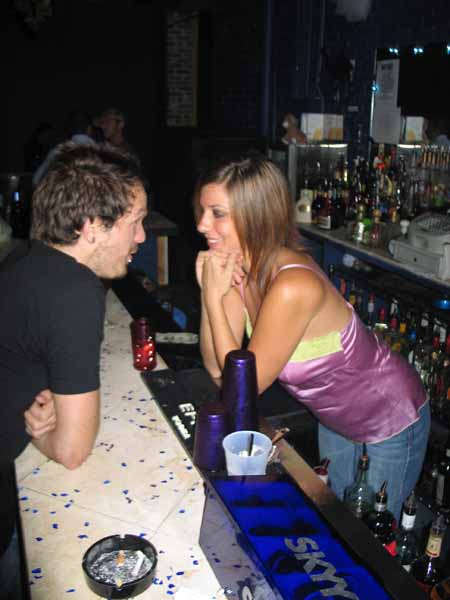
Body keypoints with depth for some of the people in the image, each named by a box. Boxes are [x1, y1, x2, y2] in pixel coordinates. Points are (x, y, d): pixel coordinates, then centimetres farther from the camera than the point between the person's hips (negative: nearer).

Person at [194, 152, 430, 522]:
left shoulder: (293, 286, -38)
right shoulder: (239, 269, -13)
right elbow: (217, 368, -11)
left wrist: (214, 297, -30)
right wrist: (209, 293, -23)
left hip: (392, 421, -7)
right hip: (335, 417, 7)